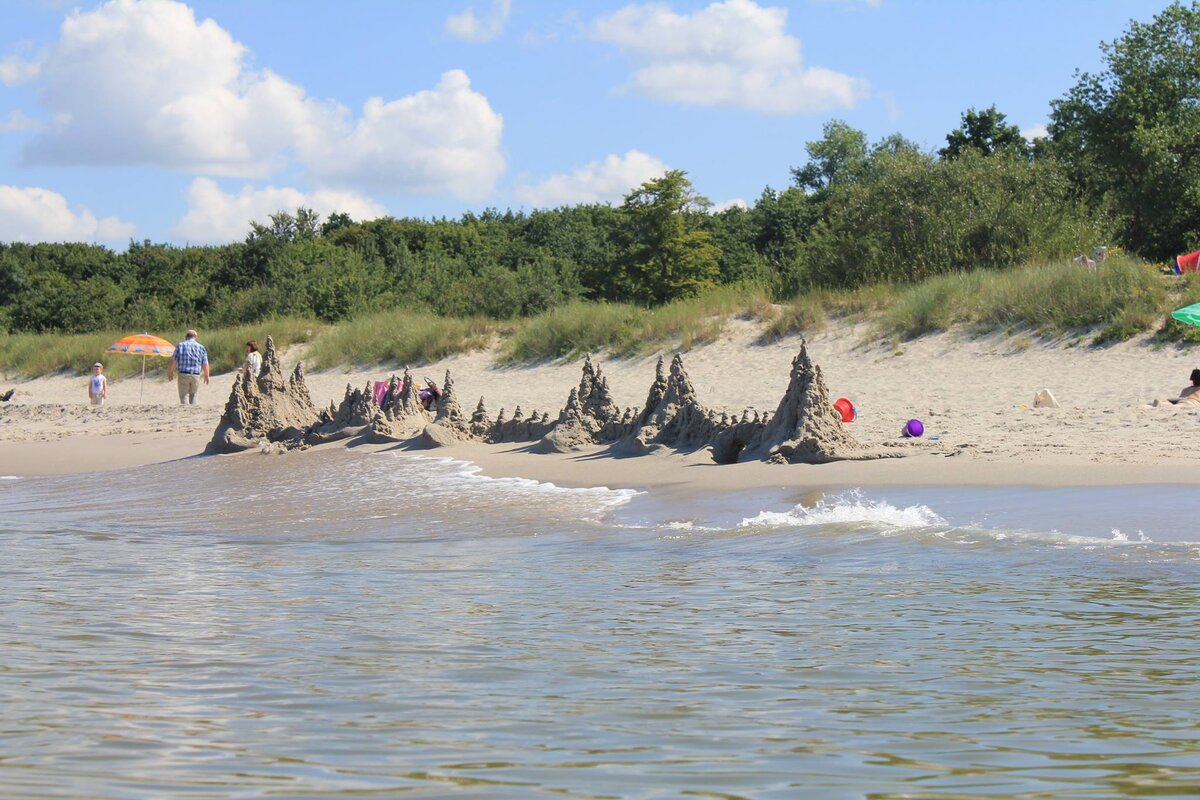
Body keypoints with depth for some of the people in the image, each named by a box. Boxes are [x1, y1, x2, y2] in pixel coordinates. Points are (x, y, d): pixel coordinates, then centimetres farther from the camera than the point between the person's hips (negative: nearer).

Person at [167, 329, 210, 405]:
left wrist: (170, 372, 9)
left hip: (183, 375, -2)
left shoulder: (180, 345, 2)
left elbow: (173, 361, -3)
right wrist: (206, 376, 17)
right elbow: (205, 364, 4)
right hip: (195, 375, 2)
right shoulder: (201, 347, 6)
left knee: (184, 396, 1)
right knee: (193, 396, 16)